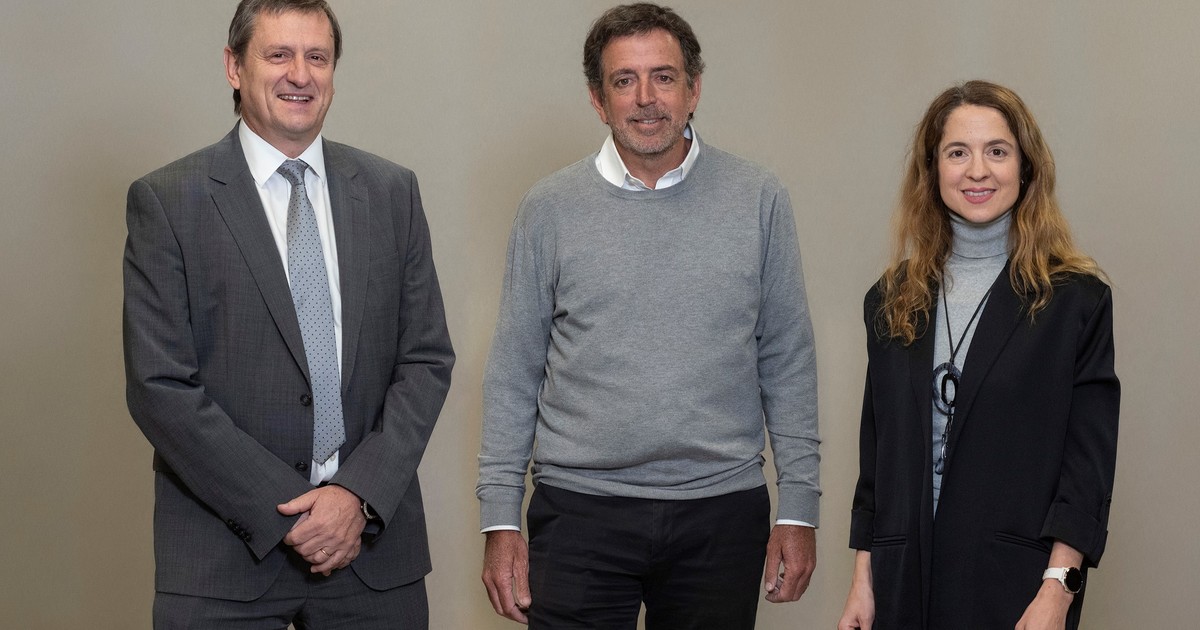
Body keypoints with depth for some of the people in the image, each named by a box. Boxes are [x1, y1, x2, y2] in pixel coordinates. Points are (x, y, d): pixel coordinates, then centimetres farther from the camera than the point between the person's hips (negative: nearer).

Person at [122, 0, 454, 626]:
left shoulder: (391, 191, 7)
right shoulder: (167, 199, -3)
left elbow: (427, 359, 5)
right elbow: (159, 387, -8)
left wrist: (361, 494, -9)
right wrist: (286, 510, -12)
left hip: (374, 536, 3)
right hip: (225, 549, -3)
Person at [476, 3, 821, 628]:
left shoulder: (759, 200, 3)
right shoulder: (550, 208, 3)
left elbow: (787, 363, 6)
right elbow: (513, 373, 5)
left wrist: (798, 506, 2)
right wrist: (500, 518, 0)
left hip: (722, 512, 1)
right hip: (580, 512, 0)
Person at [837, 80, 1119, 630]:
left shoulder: (1077, 298, -3)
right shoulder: (893, 300, 9)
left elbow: (1089, 457, -7)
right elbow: (876, 453, 11)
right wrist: (862, 582, 5)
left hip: (1016, 584, -3)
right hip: (906, 582, 3)